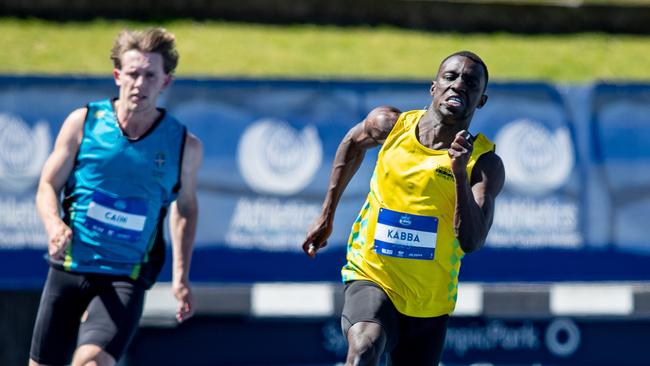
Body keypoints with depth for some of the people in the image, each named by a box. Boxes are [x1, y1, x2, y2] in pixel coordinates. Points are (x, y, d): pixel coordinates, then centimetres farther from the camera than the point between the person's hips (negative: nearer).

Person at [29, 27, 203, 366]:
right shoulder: (83, 122, -2)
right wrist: (54, 225, -18)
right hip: (69, 270, 2)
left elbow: (185, 208, 14)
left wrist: (180, 275, 7)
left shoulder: (185, 146, -2)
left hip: (126, 279, -2)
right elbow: (48, 186, 4)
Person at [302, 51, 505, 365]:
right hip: (371, 277, -1)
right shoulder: (389, 125, -4)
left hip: (429, 304, 1)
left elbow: (471, 241, -24)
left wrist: (461, 174, -35)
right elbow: (354, 142, 21)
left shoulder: (484, 162, -10)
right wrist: (327, 216, 22)